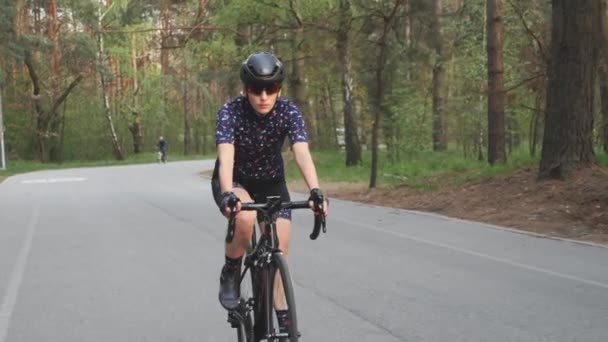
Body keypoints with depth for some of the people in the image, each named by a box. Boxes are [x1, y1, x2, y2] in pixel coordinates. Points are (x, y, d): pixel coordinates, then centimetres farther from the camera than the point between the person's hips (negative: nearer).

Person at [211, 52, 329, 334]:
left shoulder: (289, 112, -22)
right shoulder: (230, 112, -27)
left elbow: (302, 153, -36)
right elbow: (226, 157, -40)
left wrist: (315, 191, -53)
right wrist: (228, 195, -58)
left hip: (271, 183, 2)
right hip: (234, 182, -2)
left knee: (280, 252, -7)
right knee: (245, 216, -35)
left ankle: (283, 321, 6)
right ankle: (230, 275, -9)